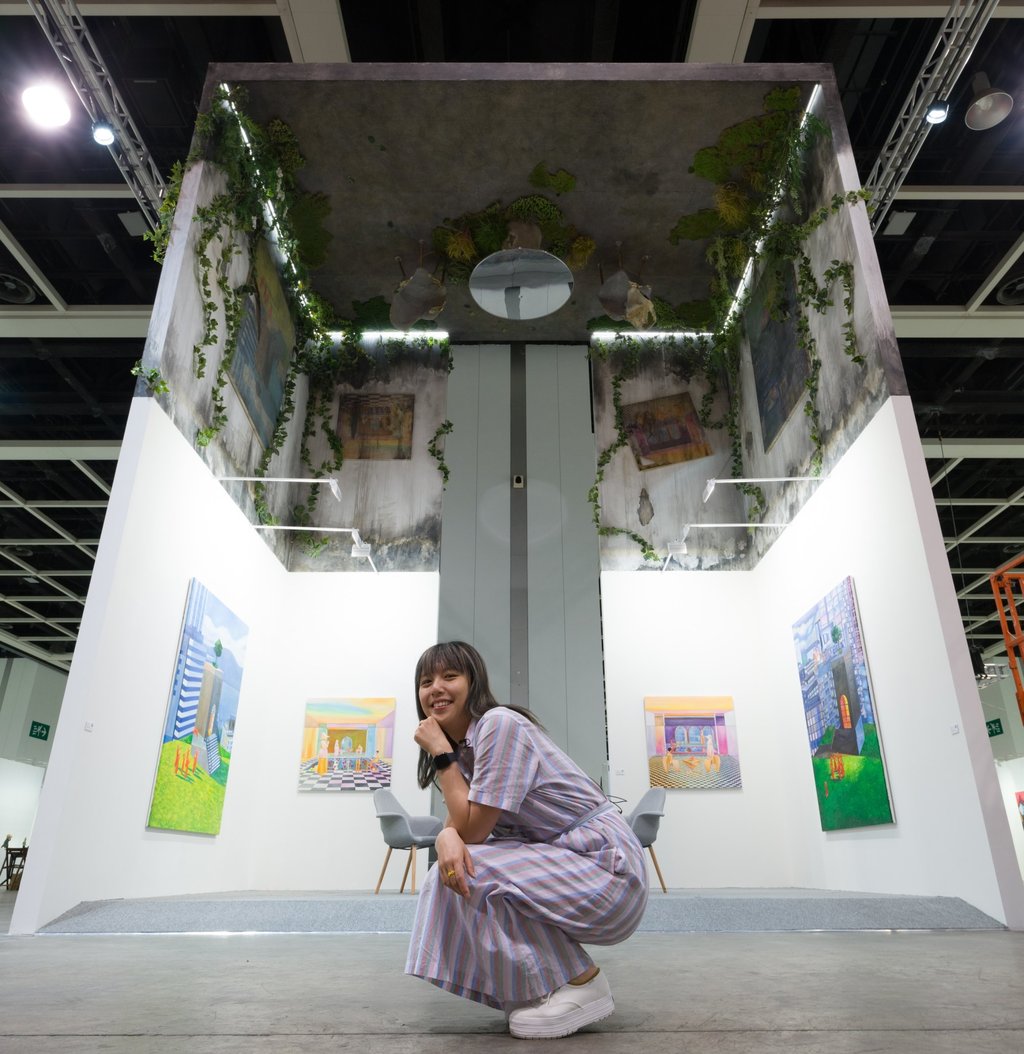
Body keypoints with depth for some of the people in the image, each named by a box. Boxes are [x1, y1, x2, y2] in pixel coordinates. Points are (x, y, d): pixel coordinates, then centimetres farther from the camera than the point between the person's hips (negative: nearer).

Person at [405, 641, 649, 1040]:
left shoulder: (499, 723, -19)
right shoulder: (462, 745, 10)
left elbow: (473, 830, -18)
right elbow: (458, 825, 2)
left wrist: (441, 753, -13)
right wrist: (446, 838, -22)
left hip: (608, 868, -9)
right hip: (561, 862, 9)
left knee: (469, 874, -19)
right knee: (453, 868, 0)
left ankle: (582, 983, -4)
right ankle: (535, 988, 14)